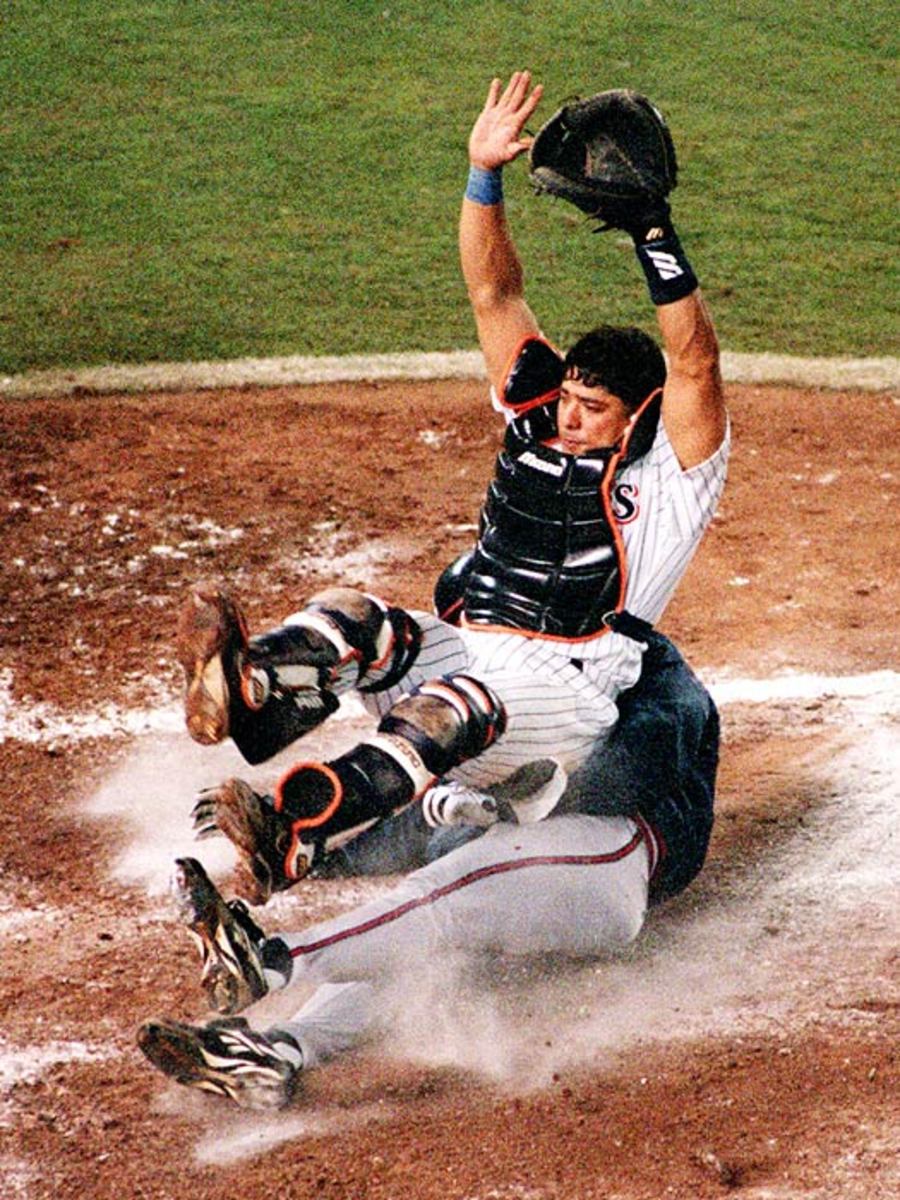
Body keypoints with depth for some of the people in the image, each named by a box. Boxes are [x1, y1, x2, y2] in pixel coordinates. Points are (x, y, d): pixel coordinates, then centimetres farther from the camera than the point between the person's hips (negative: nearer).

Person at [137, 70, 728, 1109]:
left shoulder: (666, 477, -1)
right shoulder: (537, 425, 15)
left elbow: (693, 364, -17)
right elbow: (493, 295, 10)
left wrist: (652, 235, -24)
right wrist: (483, 175, -1)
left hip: (560, 690, -7)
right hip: (459, 649, 7)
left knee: (453, 708, -37)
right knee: (353, 623, -20)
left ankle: (293, 822, -58)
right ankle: (245, 696, -51)